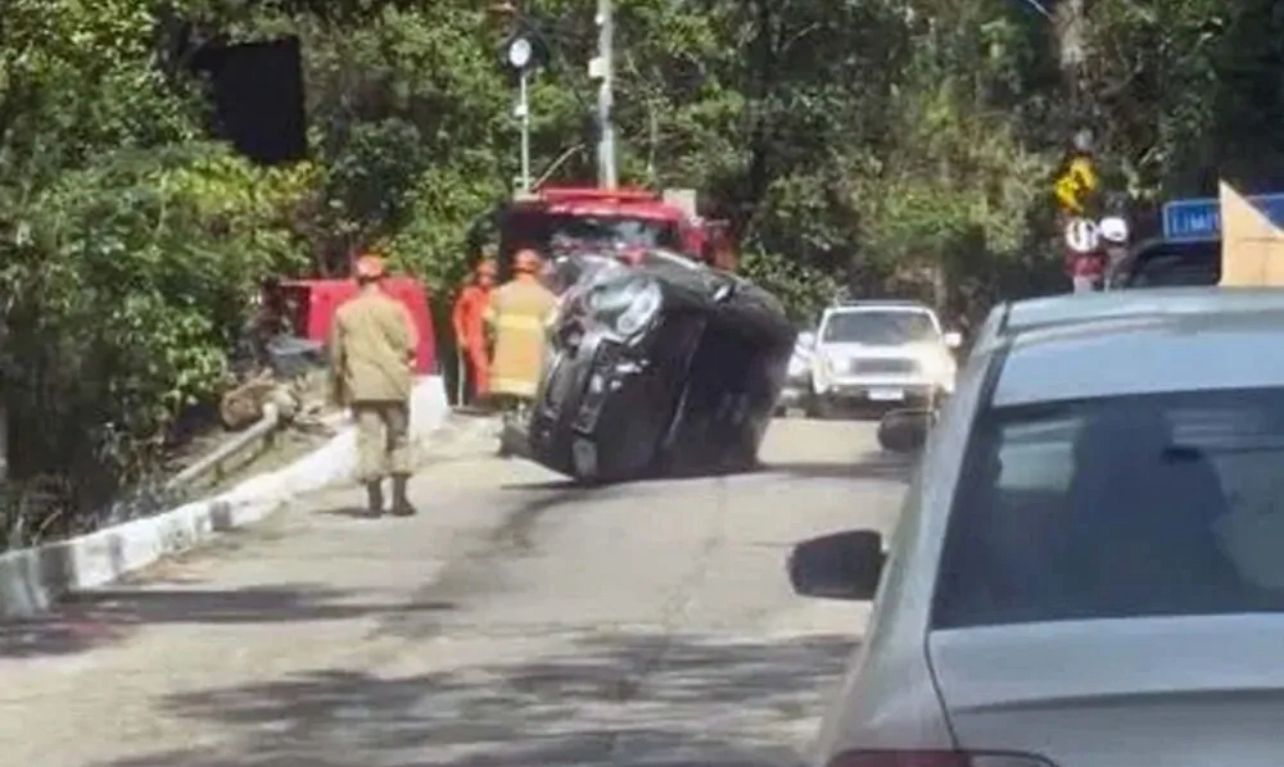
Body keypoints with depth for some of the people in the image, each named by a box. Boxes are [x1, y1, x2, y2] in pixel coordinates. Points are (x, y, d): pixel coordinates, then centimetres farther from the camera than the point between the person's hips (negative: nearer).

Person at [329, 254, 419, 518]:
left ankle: (374, 501, -2)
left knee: (368, 439, 3)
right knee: (398, 439, 9)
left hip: (360, 386, 1)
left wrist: (338, 386, 16)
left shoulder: (344, 312, 3)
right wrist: (406, 362, 13)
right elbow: (410, 345, -8)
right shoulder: (395, 308, -5)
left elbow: (336, 354, 6)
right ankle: (399, 498, 5)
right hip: (393, 384, -1)